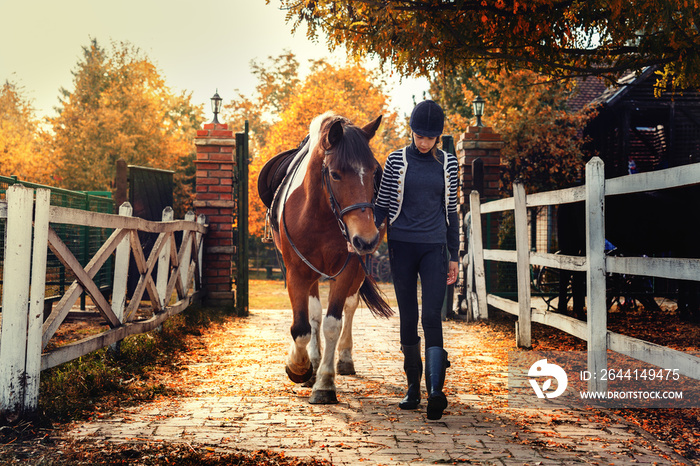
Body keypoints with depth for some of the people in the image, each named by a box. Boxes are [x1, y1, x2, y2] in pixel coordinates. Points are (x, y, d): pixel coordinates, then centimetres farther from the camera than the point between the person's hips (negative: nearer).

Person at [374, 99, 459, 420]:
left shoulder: (448, 163, 7)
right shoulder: (397, 160, 3)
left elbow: (451, 211, 12)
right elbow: (382, 205, 5)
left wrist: (453, 256, 11)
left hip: (434, 248, 0)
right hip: (402, 246, 0)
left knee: (432, 316, -12)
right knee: (408, 318, 5)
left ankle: (435, 391, -18)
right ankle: (413, 387, 17)